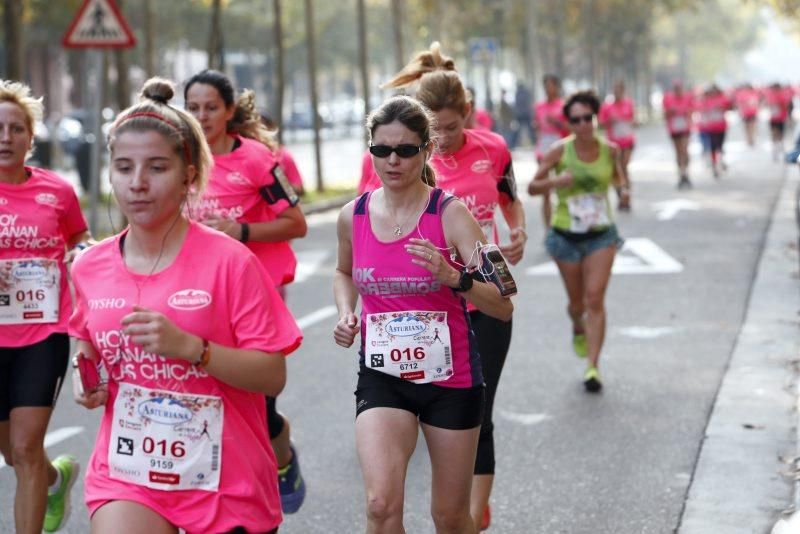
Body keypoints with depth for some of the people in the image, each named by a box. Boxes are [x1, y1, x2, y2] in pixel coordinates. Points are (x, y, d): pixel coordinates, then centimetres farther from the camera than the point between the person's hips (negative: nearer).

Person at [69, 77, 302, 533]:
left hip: (225, 479, -2)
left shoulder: (230, 262, -11)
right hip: (126, 474, 3)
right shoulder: (90, 269, 2)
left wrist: (189, 347, -24)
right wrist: (91, 385, 0)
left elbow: (273, 376, -13)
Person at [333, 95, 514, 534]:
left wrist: (453, 277, -33)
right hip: (381, 376, 2)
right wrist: (346, 314, 3)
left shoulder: (450, 214, -12)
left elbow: (502, 306, -17)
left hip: (450, 376, -1)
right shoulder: (353, 216, -1)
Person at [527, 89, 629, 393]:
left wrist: (622, 188, -6)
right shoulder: (560, 151, -9)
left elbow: (618, 176, 17)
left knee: (595, 299, -11)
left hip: (601, 234, 0)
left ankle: (593, 366, -11)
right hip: (566, 235, 0)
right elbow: (532, 188, -4)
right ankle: (578, 329, 48)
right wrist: (554, 182, -24)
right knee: (577, 301, 12)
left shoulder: (610, 150, -3)